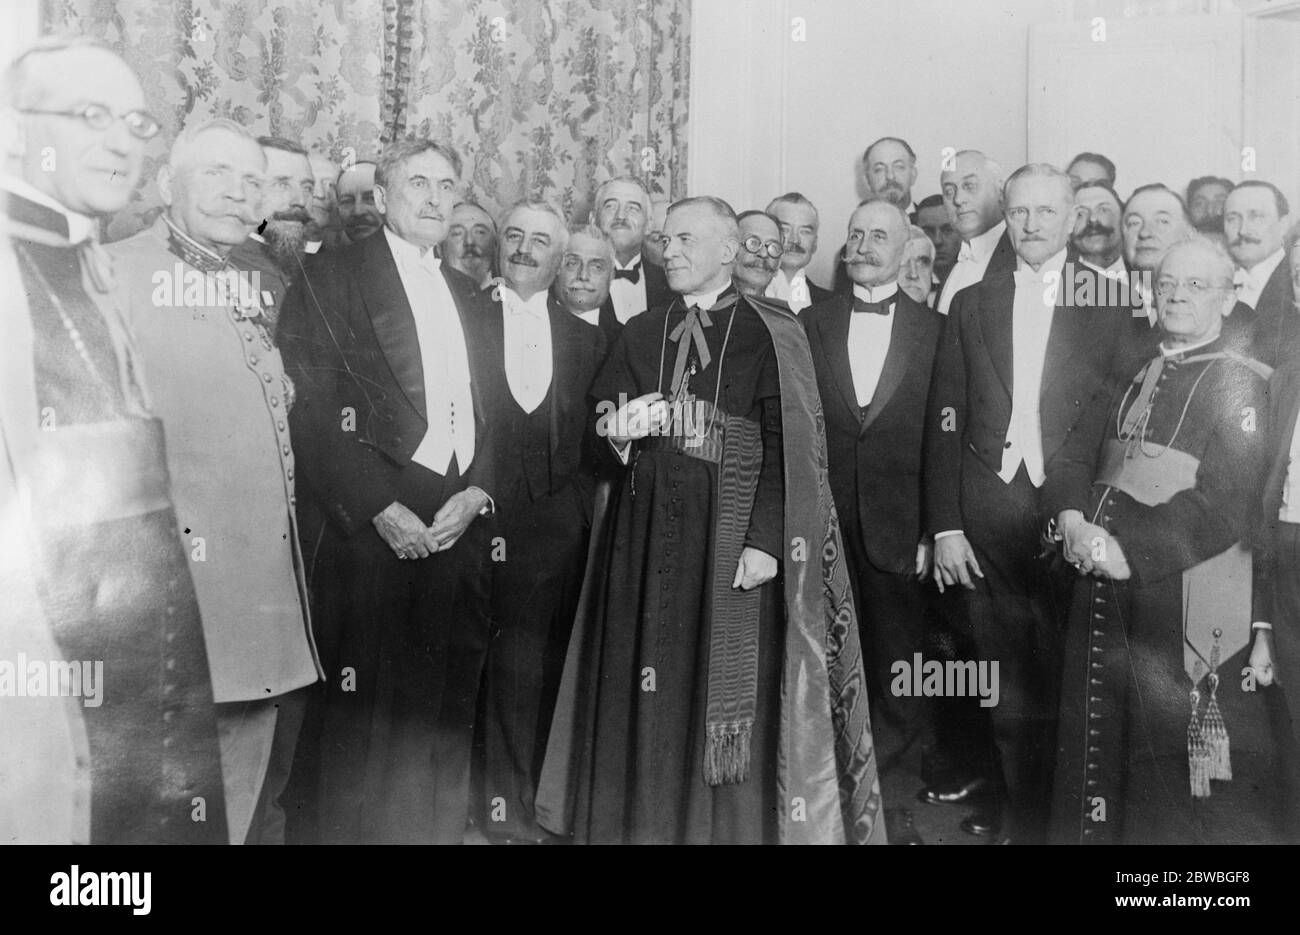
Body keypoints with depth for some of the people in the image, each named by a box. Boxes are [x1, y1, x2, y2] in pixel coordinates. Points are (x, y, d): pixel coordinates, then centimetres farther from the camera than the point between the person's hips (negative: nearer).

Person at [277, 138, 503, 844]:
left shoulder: (470, 297, 19)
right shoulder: (330, 282, 0)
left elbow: (490, 411, 15)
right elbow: (312, 413, -9)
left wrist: (476, 493, -2)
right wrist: (381, 509, -14)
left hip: (454, 525, 5)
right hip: (373, 523, -5)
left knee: (420, 704, 12)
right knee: (360, 703, 0)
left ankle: (413, 828, 24)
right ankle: (348, 830, 15)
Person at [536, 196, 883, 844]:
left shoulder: (770, 333, 0)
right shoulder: (639, 335, 14)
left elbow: (784, 446, -8)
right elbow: (601, 433, 15)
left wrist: (765, 540, -18)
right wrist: (621, 430, -8)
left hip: (733, 532, -4)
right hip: (647, 535, 4)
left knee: (732, 693, 0)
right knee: (648, 689, 7)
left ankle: (736, 824, 16)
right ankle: (645, 819, 21)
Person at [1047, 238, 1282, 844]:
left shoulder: (1240, 383, -6)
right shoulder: (1137, 375, 14)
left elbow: (1223, 505, -16)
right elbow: (1078, 454, 11)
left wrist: (1127, 551, -20)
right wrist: (1073, 520, -9)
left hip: (1184, 603, -6)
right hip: (1104, 592, 6)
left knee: (1174, 764, 4)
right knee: (1097, 746, 16)